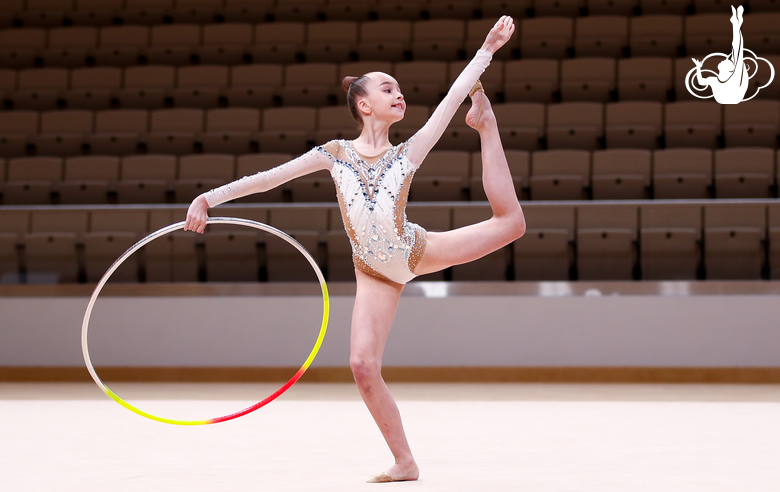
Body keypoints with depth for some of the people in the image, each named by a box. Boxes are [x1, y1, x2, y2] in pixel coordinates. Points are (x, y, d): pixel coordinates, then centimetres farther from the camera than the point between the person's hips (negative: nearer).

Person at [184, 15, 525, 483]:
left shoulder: (408, 153, -4)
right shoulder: (336, 153, -2)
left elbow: (453, 96, -6)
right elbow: (269, 177, -3)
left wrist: (488, 48, -8)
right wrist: (209, 198, -7)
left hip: (416, 250, 0)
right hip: (375, 273, 0)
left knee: (509, 222, -7)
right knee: (363, 366, -14)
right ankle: (405, 464, -1)